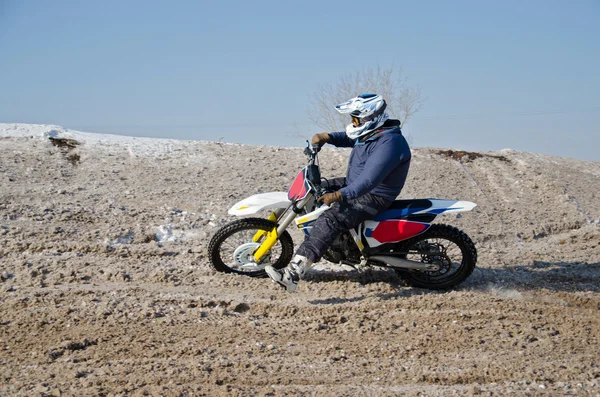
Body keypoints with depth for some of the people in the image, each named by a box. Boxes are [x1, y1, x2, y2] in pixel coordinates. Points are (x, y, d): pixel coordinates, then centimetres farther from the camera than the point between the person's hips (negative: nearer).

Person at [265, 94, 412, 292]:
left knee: (328, 221, -31)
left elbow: (369, 181, -34)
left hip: (372, 197, -11)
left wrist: (339, 195, -42)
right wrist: (327, 137, 3)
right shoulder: (372, 132, 5)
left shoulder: (388, 143, -25)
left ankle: (292, 275, -42)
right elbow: (349, 138, 24)